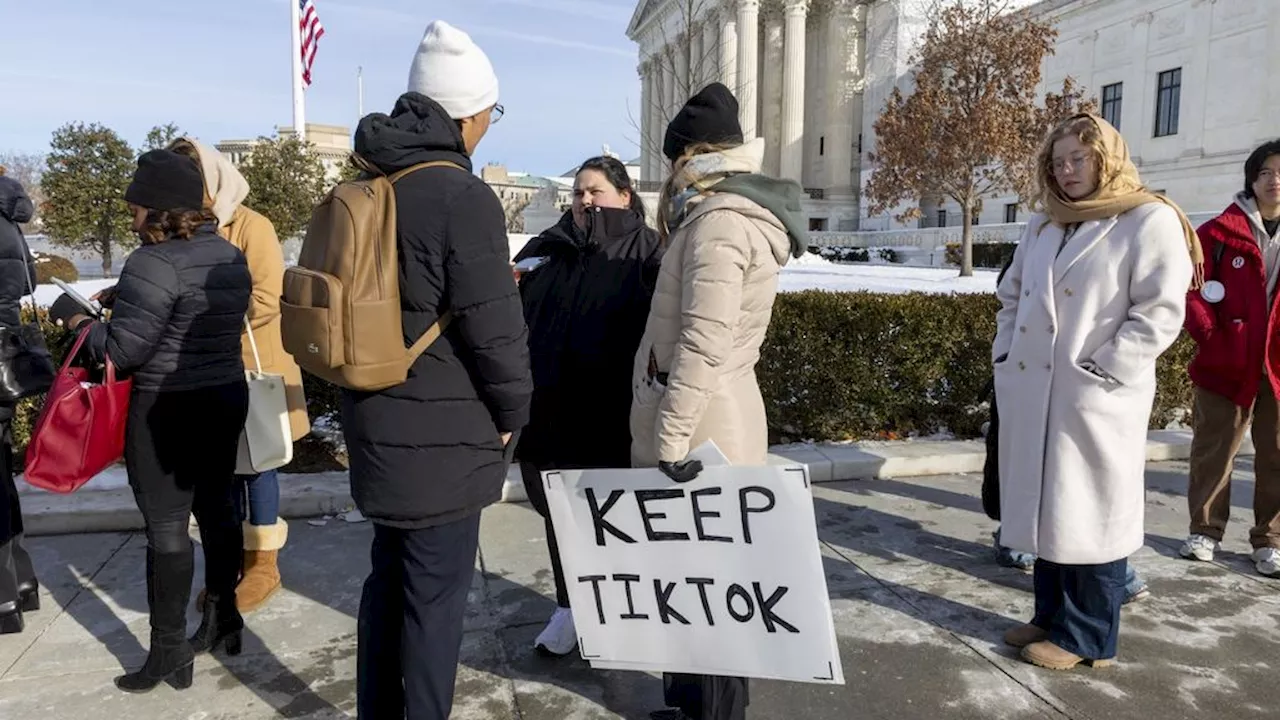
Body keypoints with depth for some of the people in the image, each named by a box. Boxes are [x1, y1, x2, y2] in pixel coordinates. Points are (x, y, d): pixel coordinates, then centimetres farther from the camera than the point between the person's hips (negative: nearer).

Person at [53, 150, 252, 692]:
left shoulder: (154, 263, -18)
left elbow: (122, 349, -18)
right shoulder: (231, 256, 8)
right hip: (226, 397, 8)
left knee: (166, 525, 0)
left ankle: (168, 652, 9)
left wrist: (78, 322, 1)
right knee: (216, 508, 17)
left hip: (166, 409, -8)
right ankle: (223, 618, 28)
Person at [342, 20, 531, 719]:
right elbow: (495, 329, -19)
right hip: (443, 437, -8)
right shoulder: (463, 197, -19)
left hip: (377, 426, 9)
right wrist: (511, 413, -3)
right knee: (434, 596, 5)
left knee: (388, 578, 22)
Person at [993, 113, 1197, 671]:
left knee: (1089, 515, 1)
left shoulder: (1150, 221, -6)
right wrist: (1005, 351, 11)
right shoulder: (1043, 224, 16)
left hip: (1095, 399, -7)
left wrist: (1104, 371, -16)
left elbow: (1160, 312, -12)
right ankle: (1051, 616, 28)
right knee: (1045, 507, 14)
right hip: (1030, 393, 7)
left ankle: (1086, 638, 14)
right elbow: (1012, 294, 23)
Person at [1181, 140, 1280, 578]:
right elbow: (1189, 289, -6)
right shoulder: (1221, 231, -2)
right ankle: (1205, 530, 19)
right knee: (1213, 449, 7)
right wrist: (1210, 338, -16)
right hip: (1227, 363, -3)